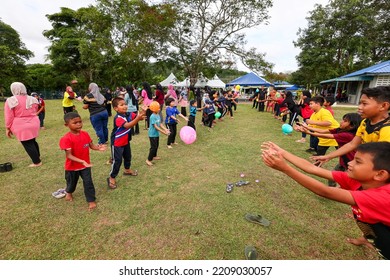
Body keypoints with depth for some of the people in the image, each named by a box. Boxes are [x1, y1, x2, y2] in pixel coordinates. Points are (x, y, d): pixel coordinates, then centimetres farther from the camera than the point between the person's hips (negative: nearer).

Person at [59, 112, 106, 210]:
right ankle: (69, 192, 58)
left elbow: (91, 146, -4)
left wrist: (99, 148, -26)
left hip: (85, 165, 2)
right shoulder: (66, 139, -26)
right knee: (72, 182, 24)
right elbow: (69, 155, -27)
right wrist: (82, 161, -39)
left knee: (88, 183, 4)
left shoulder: (85, 134, -10)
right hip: (72, 167, -2)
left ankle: (91, 200, 20)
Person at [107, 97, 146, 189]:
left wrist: (142, 114, -36)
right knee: (117, 160, -3)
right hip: (117, 143, -8)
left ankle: (127, 170, 49)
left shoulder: (129, 115, -5)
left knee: (128, 156, 24)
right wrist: (138, 118, -53)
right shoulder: (118, 118, -28)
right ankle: (111, 178, 13)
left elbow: (138, 116, -11)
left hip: (126, 141, 8)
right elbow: (127, 125, -43)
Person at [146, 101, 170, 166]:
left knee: (156, 146, 21)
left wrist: (165, 129, -6)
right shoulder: (152, 116, -23)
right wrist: (164, 132, -27)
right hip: (152, 134, -9)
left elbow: (160, 124, 8)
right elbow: (155, 127, -26)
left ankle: (154, 156, 39)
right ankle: (149, 160, 5)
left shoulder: (158, 115, 4)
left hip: (157, 134, 9)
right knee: (153, 147, -6)